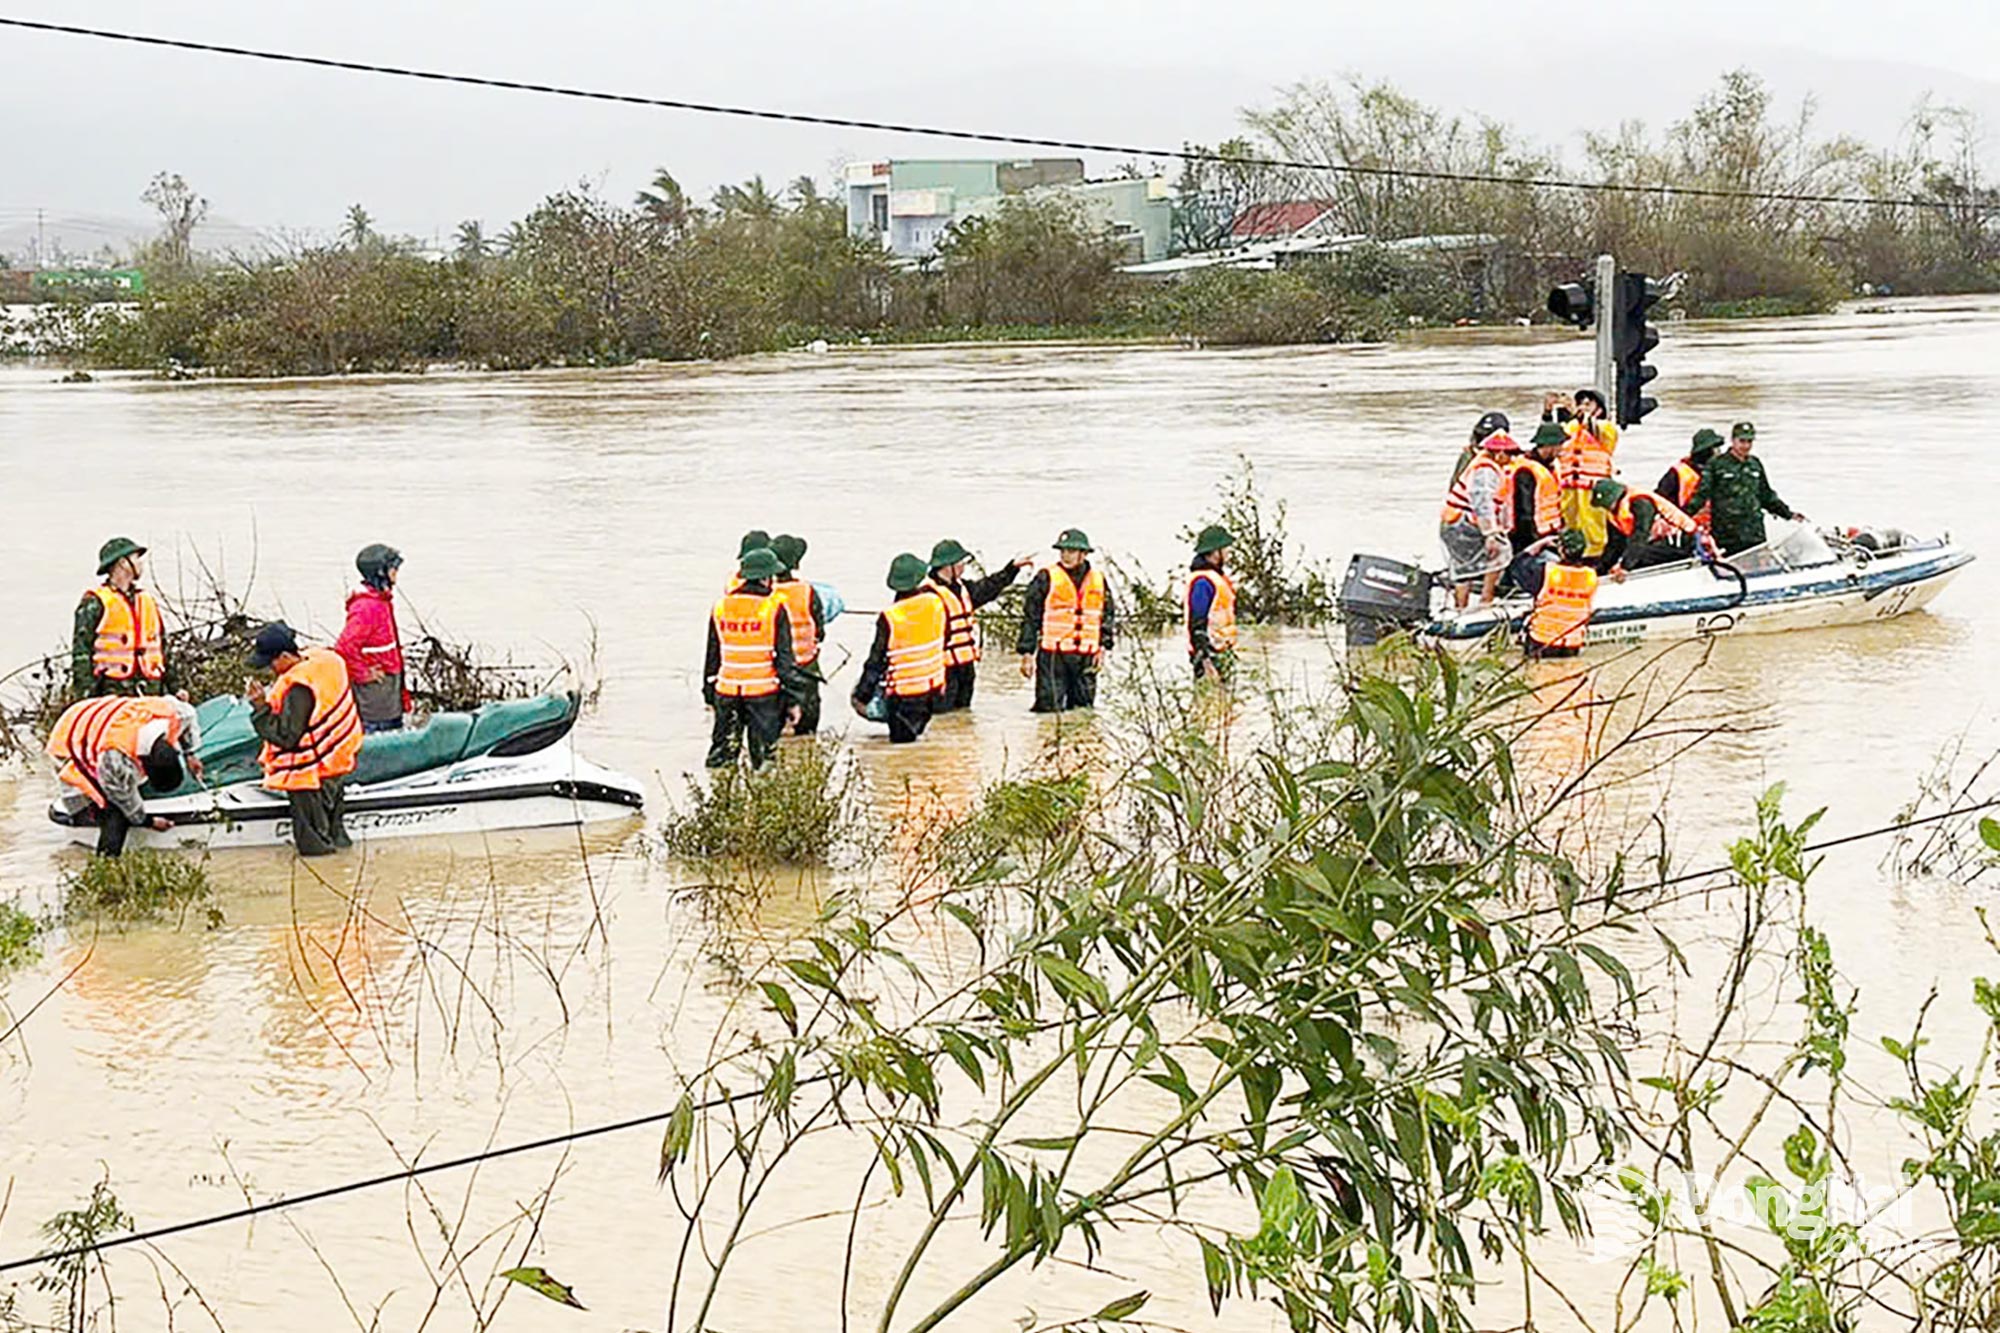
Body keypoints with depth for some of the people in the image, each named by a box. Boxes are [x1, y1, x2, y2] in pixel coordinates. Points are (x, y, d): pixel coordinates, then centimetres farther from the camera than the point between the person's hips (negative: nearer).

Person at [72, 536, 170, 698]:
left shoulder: (149, 601, 20)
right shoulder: (95, 602, 0)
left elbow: (162, 647, 24)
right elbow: (81, 650, -4)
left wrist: (167, 693, 17)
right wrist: (86, 692, -13)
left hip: (149, 691, 6)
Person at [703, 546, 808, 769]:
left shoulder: (720, 608, 4)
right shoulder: (775, 609, -9)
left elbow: (712, 657, 11)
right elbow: (784, 659, -8)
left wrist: (709, 696, 19)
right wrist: (792, 700, -2)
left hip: (726, 692, 4)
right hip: (764, 693, -4)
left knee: (722, 752, 10)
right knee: (764, 755, 3)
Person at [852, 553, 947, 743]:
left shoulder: (889, 618, -22)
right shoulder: (936, 603, -10)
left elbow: (876, 661, -14)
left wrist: (862, 696, -3)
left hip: (903, 694, -5)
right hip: (934, 688, 5)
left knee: (902, 743, 8)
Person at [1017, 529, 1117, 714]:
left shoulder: (1098, 580, 11)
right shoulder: (1046, 578, -2)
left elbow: (1108, 614, 22)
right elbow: (1030, 617, -1)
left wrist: (1103, 646, 10)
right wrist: (1027, 652, -5)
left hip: (1086, 657, 4)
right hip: (1053, 656, -4)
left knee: (1084, 708, 9)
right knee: (1050, 708, -8)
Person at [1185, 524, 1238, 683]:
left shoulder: (1216, 577, 13)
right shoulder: (1202, 581, -19)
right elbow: (1197, 623, -22)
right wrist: (1205, 658, -26)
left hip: (1223, 651, 10)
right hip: (1211, 653, -10)